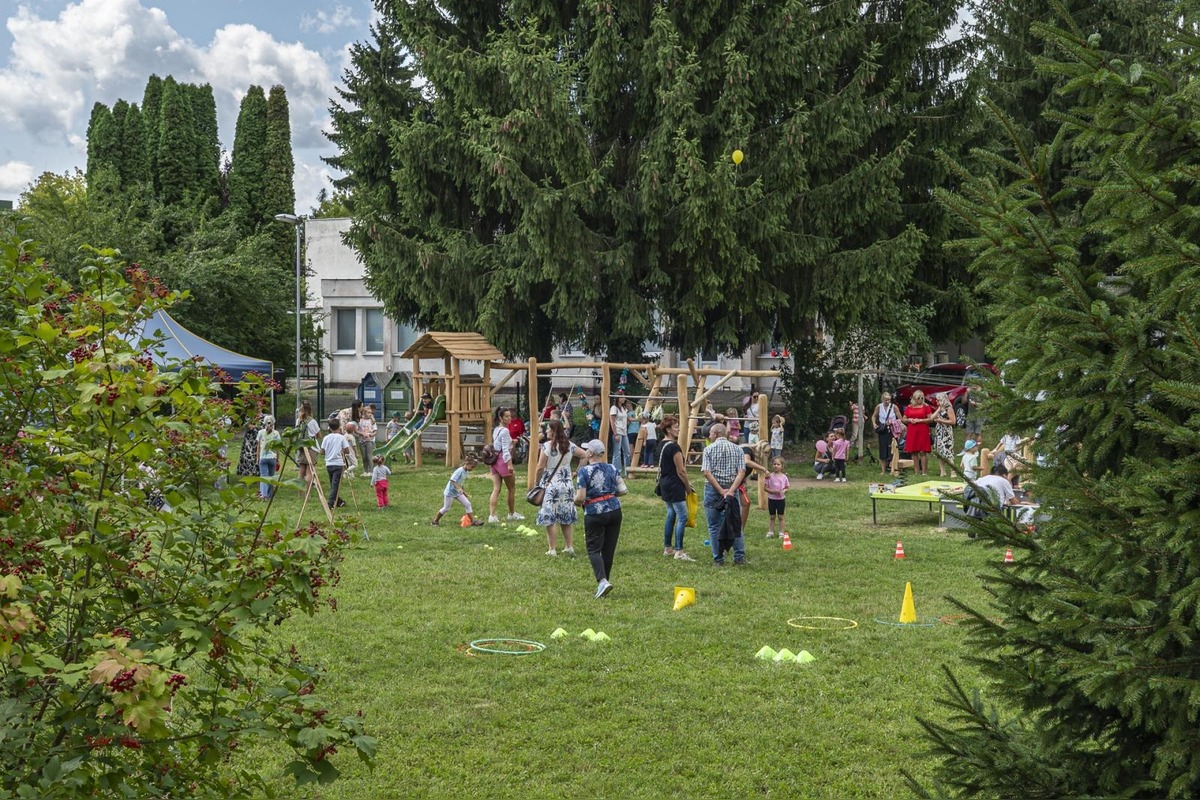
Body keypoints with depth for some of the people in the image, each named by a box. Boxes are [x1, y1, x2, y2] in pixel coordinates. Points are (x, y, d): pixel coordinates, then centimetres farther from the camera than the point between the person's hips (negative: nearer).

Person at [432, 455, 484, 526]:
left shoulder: (466, 472, 4)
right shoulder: (460, 471, -23)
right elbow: (452, 480, -30)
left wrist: (466, 494, 17)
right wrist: (459, 488, -42)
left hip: (458, 492, 8)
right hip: (450, 491, -8)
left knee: (467, 504, -3)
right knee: (446, 508, 3)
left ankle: (473, 521, -3)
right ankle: (435, 521, 21)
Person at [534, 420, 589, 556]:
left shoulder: (547, 446, -13)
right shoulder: (569, 445, 4)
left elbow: (540, 468, -13)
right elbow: (586, 455, 10)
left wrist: (537, 482, -1)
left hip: (550, 485, -5)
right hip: (566, 484, 6)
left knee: (550, 519, 1)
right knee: (567, 518, 14)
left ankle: (552, 550, 3)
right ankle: (569, 547, 17)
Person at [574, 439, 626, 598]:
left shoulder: (584, 471, -10)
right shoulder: (612, 469, 4)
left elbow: (580, 497, -15)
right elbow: (623, 490, 3)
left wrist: (576, 502, 7)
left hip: (594, 513, -5)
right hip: (614, 510, 5)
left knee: (593, 549, 1)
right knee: (609, 548, 12)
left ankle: (602, 581, -17)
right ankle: (605, 580, 21)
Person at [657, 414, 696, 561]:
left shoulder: (661, 445, 10)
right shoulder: (674, 447, -18)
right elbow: (680, 471, -16)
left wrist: (685, 482, 18)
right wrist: (688, 487, -3)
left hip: (664, 484, 10)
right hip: (674, 486, -10)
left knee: (671, 515, 17)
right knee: (682, 517, -7)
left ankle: (667, 548, 22)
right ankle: (679, 551, -9)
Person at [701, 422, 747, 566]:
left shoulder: (709, 449, -3)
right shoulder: (737, 449, 4)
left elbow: (707, 473, -13)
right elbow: (742, 472, -7)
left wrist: (721, 490, -14)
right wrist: (730, 490, -14)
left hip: (713, 489, -2)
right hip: (731, 489, 2)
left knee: (714, 526, 6)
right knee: (735, 524, 10)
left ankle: (718, 558, 7)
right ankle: (740, 557, 8)